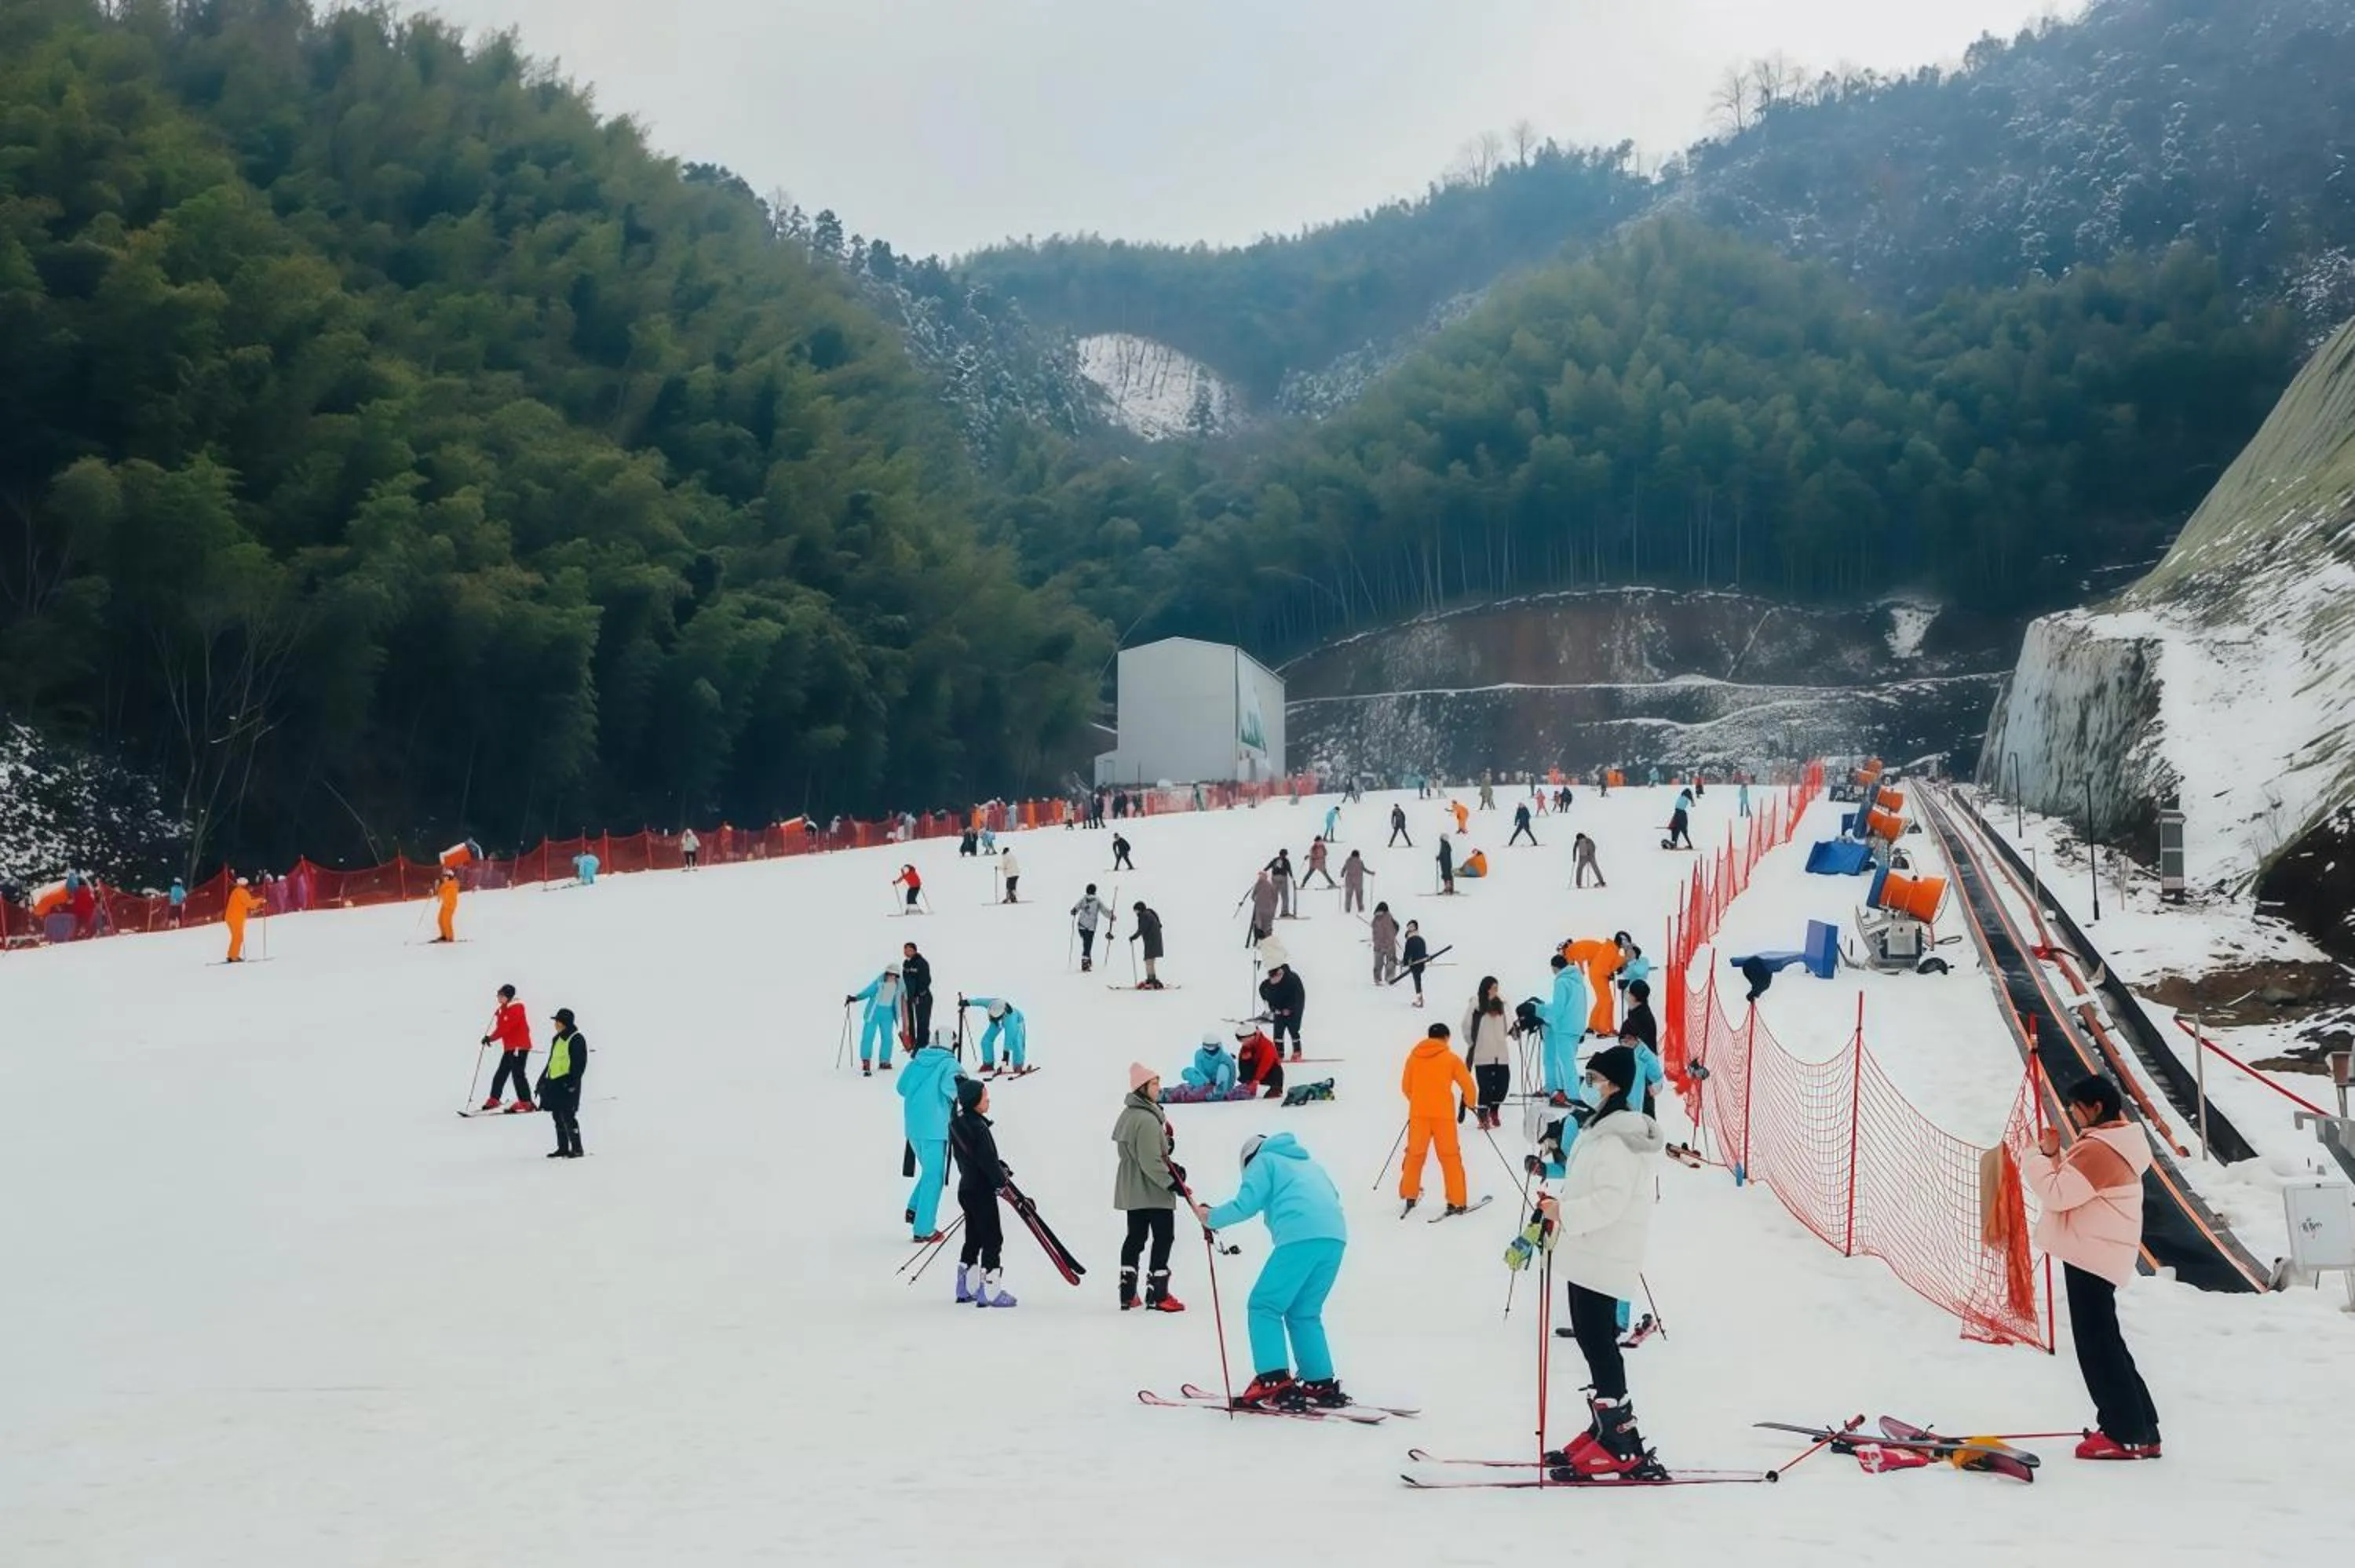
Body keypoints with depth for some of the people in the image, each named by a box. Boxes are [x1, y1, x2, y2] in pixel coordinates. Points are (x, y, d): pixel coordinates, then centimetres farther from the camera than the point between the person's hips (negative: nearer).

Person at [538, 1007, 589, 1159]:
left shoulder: (577, 1039, -8)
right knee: (558, 1117, 10)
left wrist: (573, 1081, -20)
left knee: (567, 1116, -10)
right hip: (554, 1082, 9)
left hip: (567, 1083, -9)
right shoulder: (557, 1039, 17)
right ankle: (563, 1148, 17)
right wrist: (543, 1079, 23)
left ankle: (577, 1148, -5)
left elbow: (580, 1063, -13)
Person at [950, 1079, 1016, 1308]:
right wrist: (1001, 1179, -6)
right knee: (993, 1238, -3)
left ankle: (966, 1288, 23)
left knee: (974, 1238, 17)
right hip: (982, 1190, -9)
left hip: (966, 1186, 9)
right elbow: (988, 1160, -21)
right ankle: (989, 1292, -3)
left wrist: (998, 1166, 12)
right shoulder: (977, 1126, -21)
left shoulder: (956, 1123, 8)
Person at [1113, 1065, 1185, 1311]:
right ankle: (1157, 1295, 0)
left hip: (1131, 1190, 10)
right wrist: (1172, 1182, -19)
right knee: (1163, 1237, -1)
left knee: (1135, 1237, 14)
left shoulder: (1128, 1114, 9)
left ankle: (1127, 1293, 17)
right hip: (1153, 1190, -10)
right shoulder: (1147, 1120, -23)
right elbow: (1151, 1163, -25)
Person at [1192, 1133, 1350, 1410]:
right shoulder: (1309, 1163, 35)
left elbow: (1246, 1204, 3)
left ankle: (1274, 1380, -14)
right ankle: (1321, 1383, 9)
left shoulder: (1264, 1161, 15)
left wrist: (1211, 1218, 17)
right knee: (1305, 1313, 16)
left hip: (1300, 1238, -7)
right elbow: (1332, 1197, 32)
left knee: (1265, 1306, 0)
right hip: (1335, 1238, 7)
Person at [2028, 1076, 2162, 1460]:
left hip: (2091, 1256, -11)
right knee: (2104, 1342, 17)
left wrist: (2036, 1160, -9)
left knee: (2096, 1345, -6)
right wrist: (2054, 1156, 8)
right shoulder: (2119, 1143, 16)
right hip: (2097, 1255, 11)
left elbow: (2059, 1195, -21)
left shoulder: (2098, 1149, -19)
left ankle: (2127, 1435, -3)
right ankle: (2138, 1427, 21)